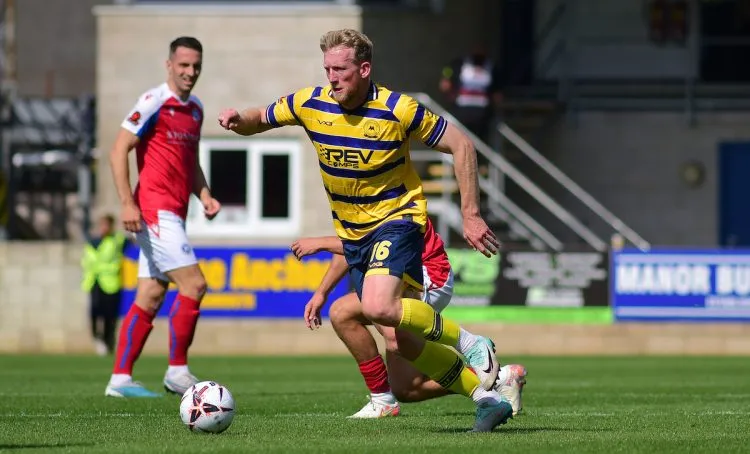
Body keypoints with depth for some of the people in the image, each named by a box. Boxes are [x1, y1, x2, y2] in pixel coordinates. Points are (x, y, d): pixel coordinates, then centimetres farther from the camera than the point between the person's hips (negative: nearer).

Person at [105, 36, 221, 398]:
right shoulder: (154, 102, -9)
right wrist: (127, 203, -19)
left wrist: (204, 196, 9)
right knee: (193, 285, -13)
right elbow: (119, 150, -12)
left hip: (172, 215, 8)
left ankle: (120, 378, 10)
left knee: (150, 297, 7)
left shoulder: (195, 110, 16)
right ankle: (177, 371, -6)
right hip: (155, 211, -8)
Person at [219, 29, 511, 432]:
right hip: (352, 233, 5)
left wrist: (470, 216, -13)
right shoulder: (310, 103, -6)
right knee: (404, 342, 2)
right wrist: (239, 119, -15)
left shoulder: (397, 110, -18)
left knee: (377, 308, -32)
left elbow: (461, 145, -10)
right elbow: (259, 120, 9)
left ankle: (466, 342, -9)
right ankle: (486, 395, 17)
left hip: (397, 220, -5)